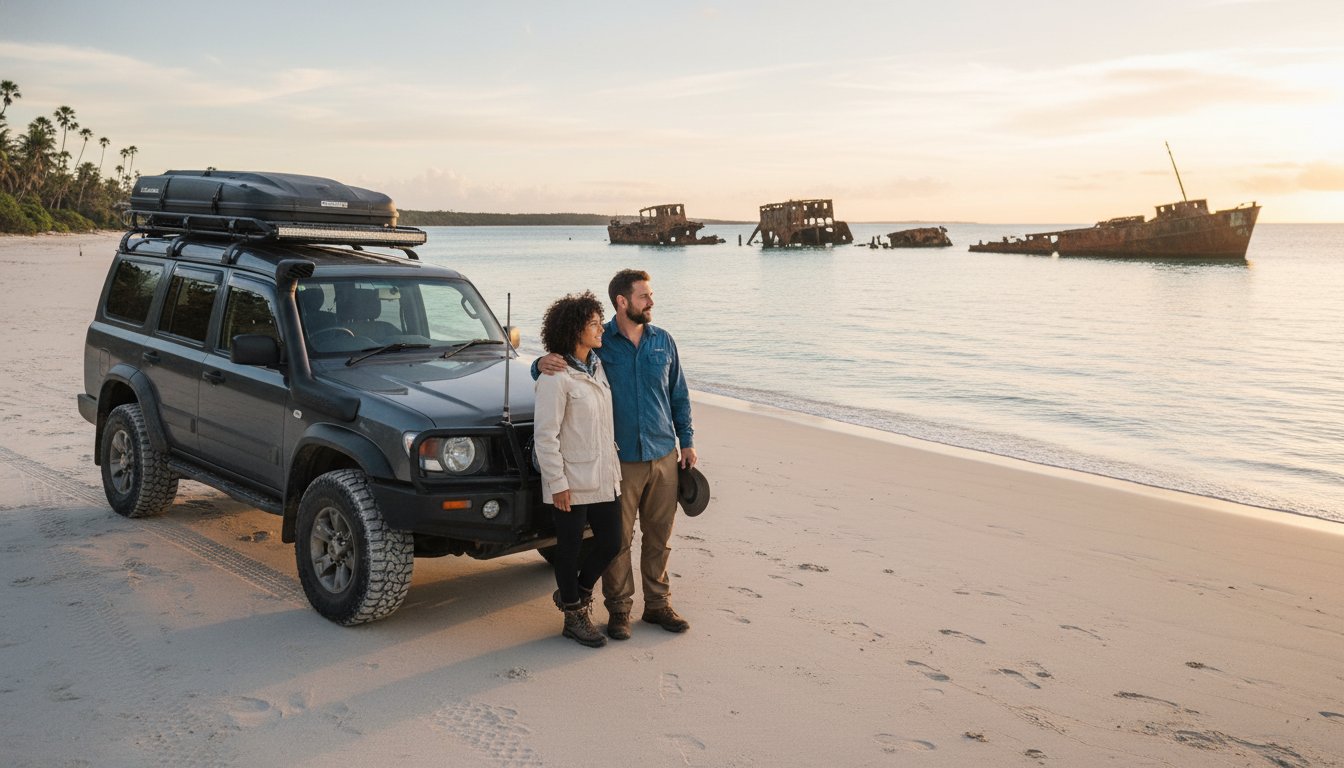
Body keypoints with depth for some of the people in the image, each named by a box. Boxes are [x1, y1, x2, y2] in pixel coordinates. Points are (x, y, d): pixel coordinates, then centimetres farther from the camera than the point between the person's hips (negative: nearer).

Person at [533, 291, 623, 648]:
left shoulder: (598, 367, 8)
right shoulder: (555, 377, -17)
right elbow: (544, 436, -17)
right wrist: (557, 483, -18)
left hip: (603, 476, 8)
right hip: (572, 481, -8)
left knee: (610, 542, 12)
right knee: (570, 548, 8)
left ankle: (573, 594, 36)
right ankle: (574, 616, 25)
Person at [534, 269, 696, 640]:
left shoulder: (663, 341, 8)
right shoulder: (597, 342, -3)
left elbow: (679, 394, 16)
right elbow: (557, 367, 2)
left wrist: (687, 440, 11)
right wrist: (542, 364, -23)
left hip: (664, 456, 3)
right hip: (620, 460, -3)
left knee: (659, 538, 11)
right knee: (618, 539, 2)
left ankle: (658, 604, 24)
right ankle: (618, 610, 16)